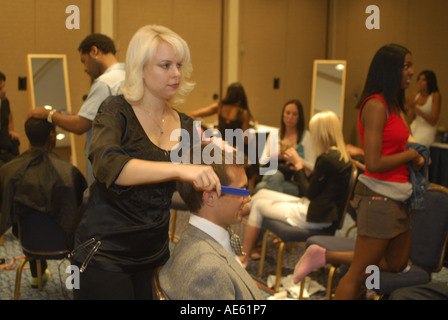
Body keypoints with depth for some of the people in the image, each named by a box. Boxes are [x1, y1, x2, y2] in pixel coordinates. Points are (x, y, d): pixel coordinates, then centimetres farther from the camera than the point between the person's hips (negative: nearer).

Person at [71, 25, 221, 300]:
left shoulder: (185, 125, 7)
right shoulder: (117, 111, -9)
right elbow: (107, 166, -30)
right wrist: (178, 169, -41)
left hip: (155, 253, 5)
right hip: (107, 254, -5)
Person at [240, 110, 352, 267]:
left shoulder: (326, 159, -23)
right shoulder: (341, 156, 7)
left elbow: (310, 193, -17)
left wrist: (298, 165, -9)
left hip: (315, 217, -10)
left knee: (258, 205, 7)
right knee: (261, 194, 15)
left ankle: (244, 258, 18)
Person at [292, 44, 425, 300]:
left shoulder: (394, 105, 12)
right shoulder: (375, 106, -17)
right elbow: (374, 164, -22)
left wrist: (416, 157, 0)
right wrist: (410, 154, -9)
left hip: (397, 197, 10)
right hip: (379, 197, -10)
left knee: (396, 264, 20)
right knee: (359, 274, 0)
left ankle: (326, 256, 22)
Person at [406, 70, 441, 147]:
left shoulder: (436, 95, -4)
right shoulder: (415, 95, 9)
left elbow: (433, 121, -8)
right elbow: (410, 119, 12)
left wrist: (416, 109, -16)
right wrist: (411, 109, -9)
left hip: (427, 130, -4)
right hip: (414, 128, 4)